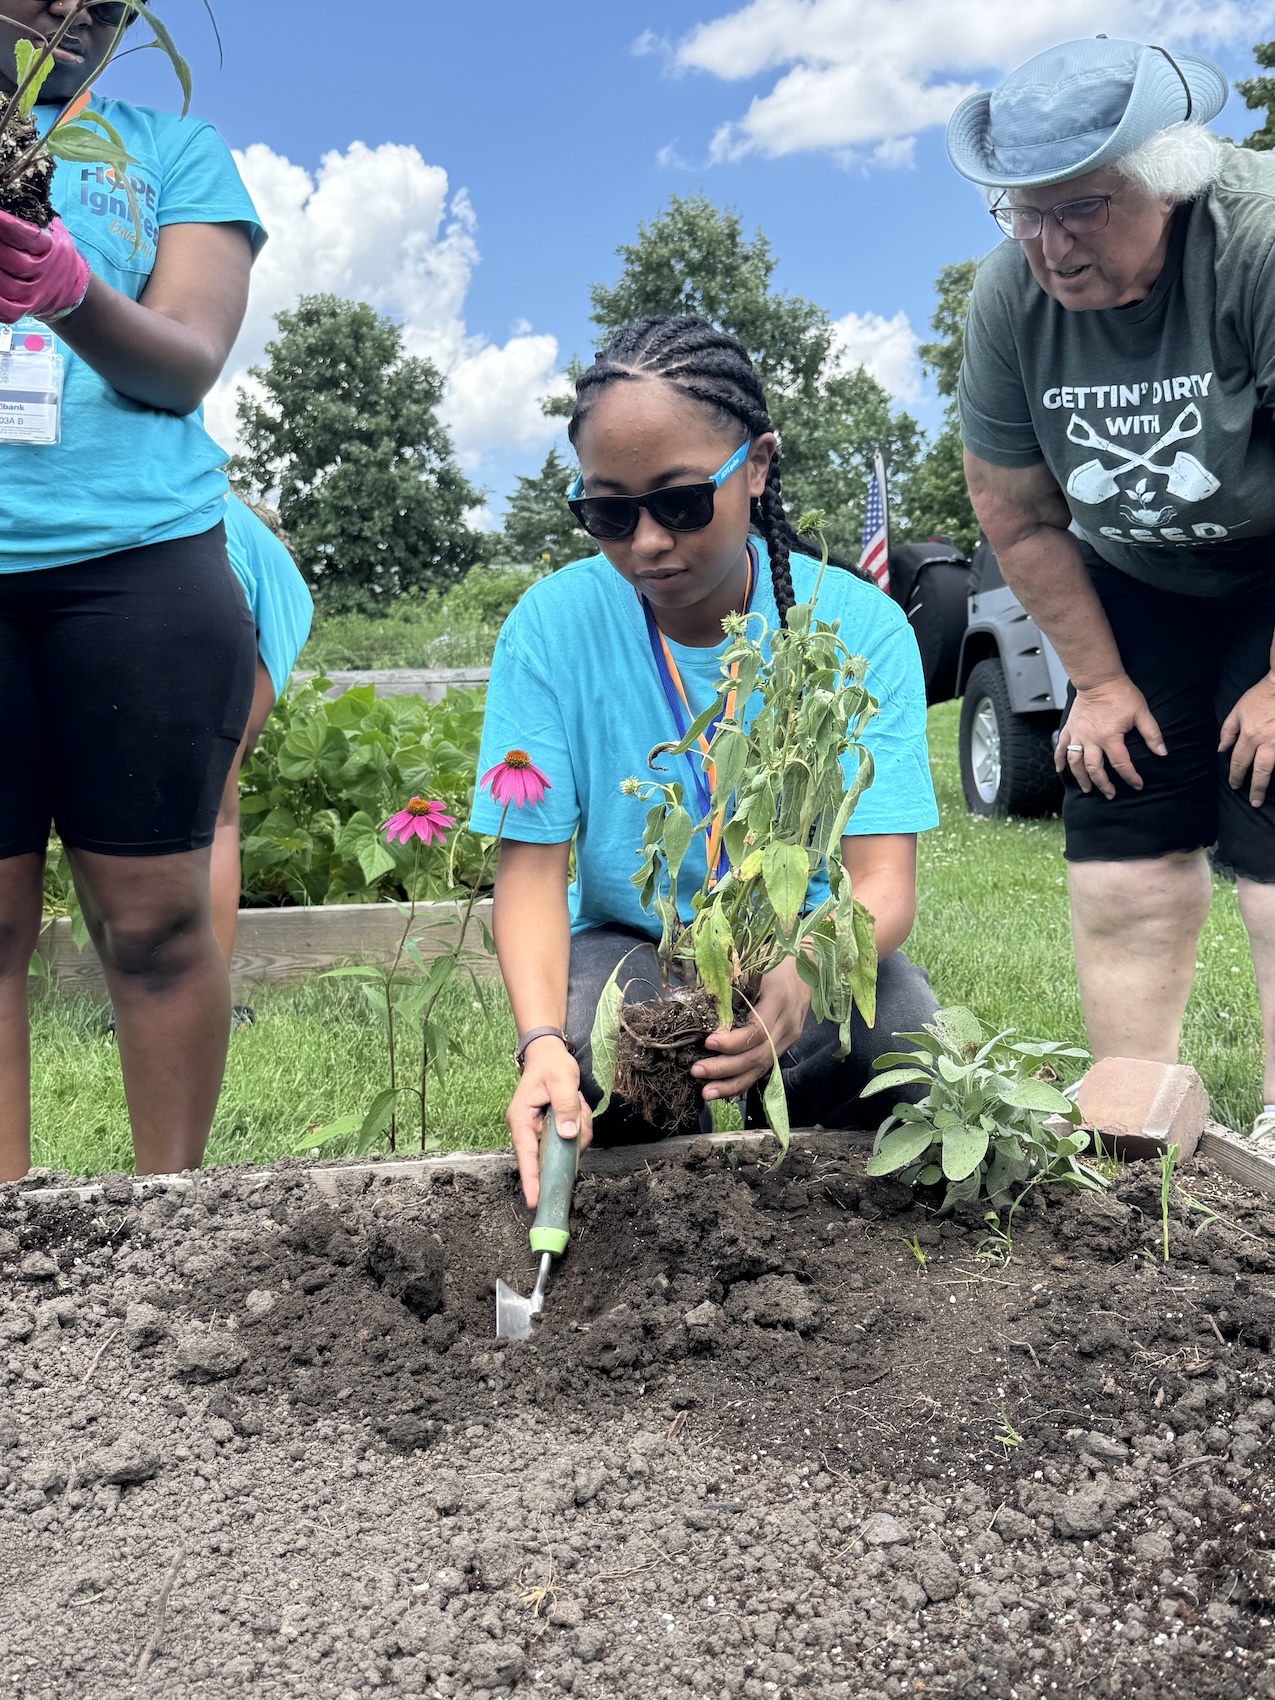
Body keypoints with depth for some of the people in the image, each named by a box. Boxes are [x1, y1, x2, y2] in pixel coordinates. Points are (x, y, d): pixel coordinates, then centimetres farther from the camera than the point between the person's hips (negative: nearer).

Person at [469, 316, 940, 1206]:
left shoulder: (861, 626, -14)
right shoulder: (551, 626, -12)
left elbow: (884, 880, -21)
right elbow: (532, 866, -13)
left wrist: (801, 979, -46)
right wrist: (541, 1039, -34)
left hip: (812, 945, 0)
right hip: (628, 943, 0)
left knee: (902, 1035, -31)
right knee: (588, 1057, -32)